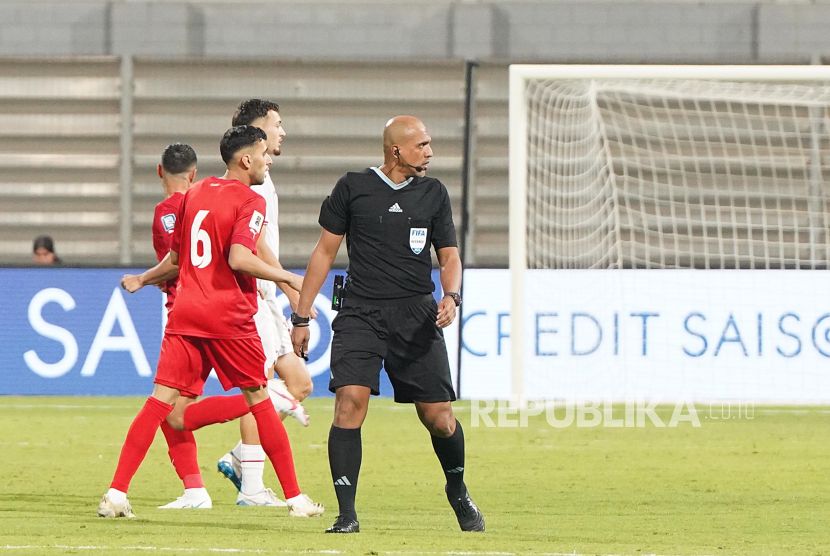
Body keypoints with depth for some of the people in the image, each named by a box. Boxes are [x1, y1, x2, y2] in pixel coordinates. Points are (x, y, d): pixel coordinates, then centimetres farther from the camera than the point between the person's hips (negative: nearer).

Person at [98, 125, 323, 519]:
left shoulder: (195, 194, 14)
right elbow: (239, 258, -21)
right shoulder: (250, 202, -6)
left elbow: (175, 259, 21)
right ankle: (295, 497, 10)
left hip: (185, 310, 5)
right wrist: (288, 278, -11)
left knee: (162, 398, 0)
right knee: (259, 400, 6)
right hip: (229, 316, -5)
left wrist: (146, 279, 39)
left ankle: (117, 492, -10)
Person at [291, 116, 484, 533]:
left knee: (438, 416, -2)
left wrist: (451, 296, -8)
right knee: (350, 401, -19)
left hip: (416, 315, 2)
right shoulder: (353, 188, 4)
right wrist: (301, 316, 7)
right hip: (361, 312, -2)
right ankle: (346, 513, -15)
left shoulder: (433, 193, 10)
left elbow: (449, 256, 14)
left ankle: (457, 491, 28)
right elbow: (325, 252, 9)